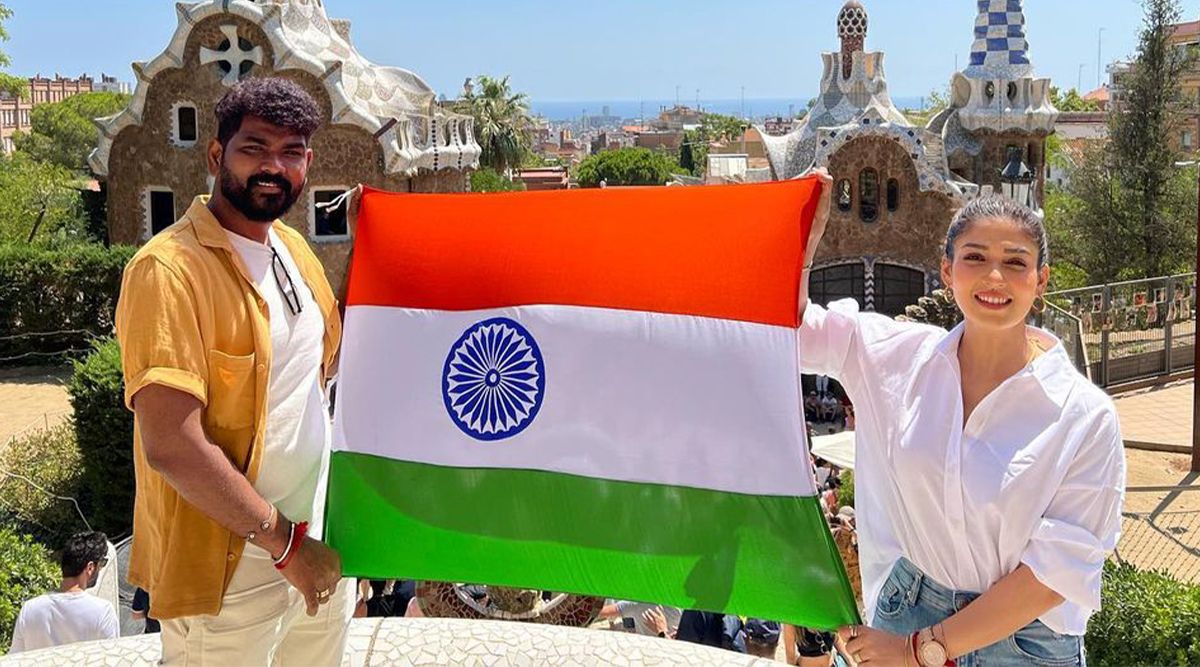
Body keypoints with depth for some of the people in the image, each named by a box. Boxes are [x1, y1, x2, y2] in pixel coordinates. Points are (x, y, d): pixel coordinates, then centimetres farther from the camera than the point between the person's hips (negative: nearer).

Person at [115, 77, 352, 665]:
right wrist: (284, 541, -18)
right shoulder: (170, 270, -19)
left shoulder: (293, 247, 7)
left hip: (317, 548, 8)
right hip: (229, 574, -8)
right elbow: (170, 445, -25)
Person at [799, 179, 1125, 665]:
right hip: (902, 612, 3)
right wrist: (807, 233, -12)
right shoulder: (903, 356, -5)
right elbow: (790, 329, 4)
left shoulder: (1085, 415, -15)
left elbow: (1058, 569, -16)